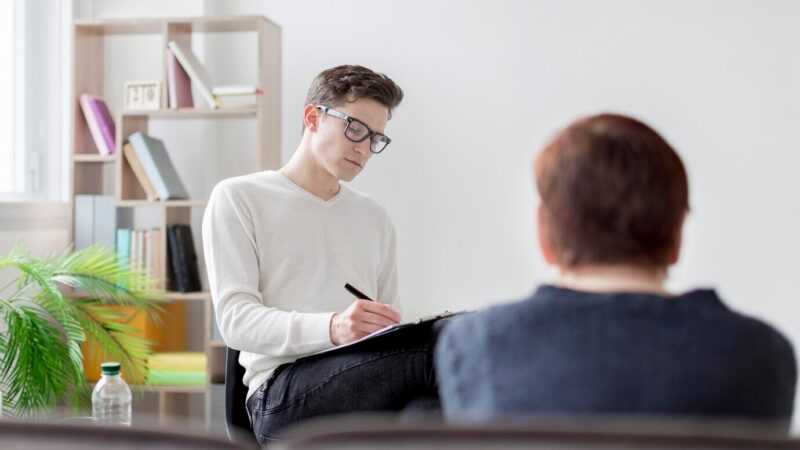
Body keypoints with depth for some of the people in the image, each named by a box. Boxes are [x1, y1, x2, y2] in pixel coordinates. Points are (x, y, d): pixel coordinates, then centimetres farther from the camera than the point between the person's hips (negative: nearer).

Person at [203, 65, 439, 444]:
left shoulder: (375, 219, 26)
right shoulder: (238, 198, 9)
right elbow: (235, 320, -5)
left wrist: (412, 333, -5)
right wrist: (331, 328, -24)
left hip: (369, 390, 5)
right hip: (283, 390, -5)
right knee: (437, 349, -36)